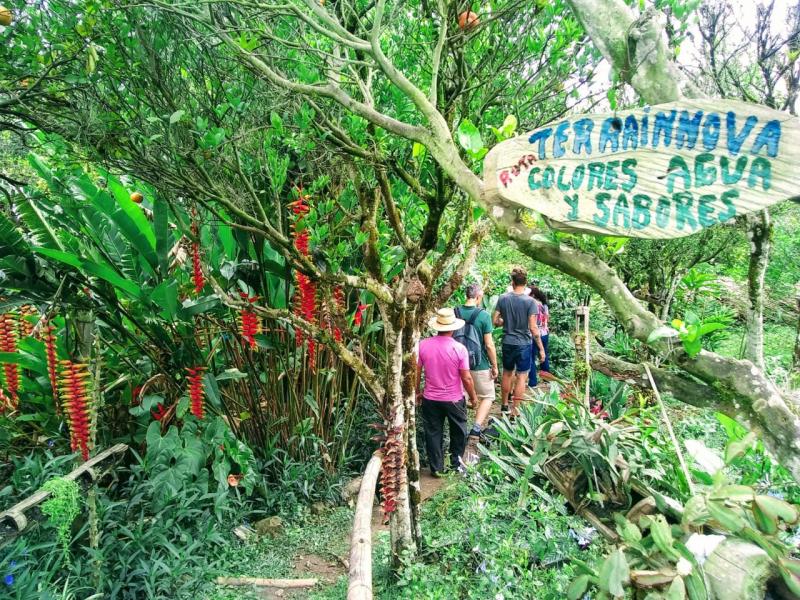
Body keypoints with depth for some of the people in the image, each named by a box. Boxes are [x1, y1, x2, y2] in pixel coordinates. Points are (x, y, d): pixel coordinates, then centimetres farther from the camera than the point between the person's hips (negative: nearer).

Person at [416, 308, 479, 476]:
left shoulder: (423, 345, -11)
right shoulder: (459, 349, -18)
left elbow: (416, 372, -3)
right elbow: (466, 378, -14)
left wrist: (417, 392, 13)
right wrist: (473, 396, 3)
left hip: (430, 399, 1)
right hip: (454, 399, -1)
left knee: (433, 433, 15)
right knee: (458, 431, 21)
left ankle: (436, 467, 23)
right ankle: (456, 463, 33)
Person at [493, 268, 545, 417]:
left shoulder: (503, 298, -4)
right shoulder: (530, 301, -14)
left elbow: (495, 321, -1)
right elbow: (533, 328, -15)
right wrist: (541, 349, -7)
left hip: (507, 343, 4)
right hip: (523, 344, -3)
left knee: (507, 374, 19)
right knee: (521, 377, 6)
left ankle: (505, 406, 31)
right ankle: (514, 411, 10)